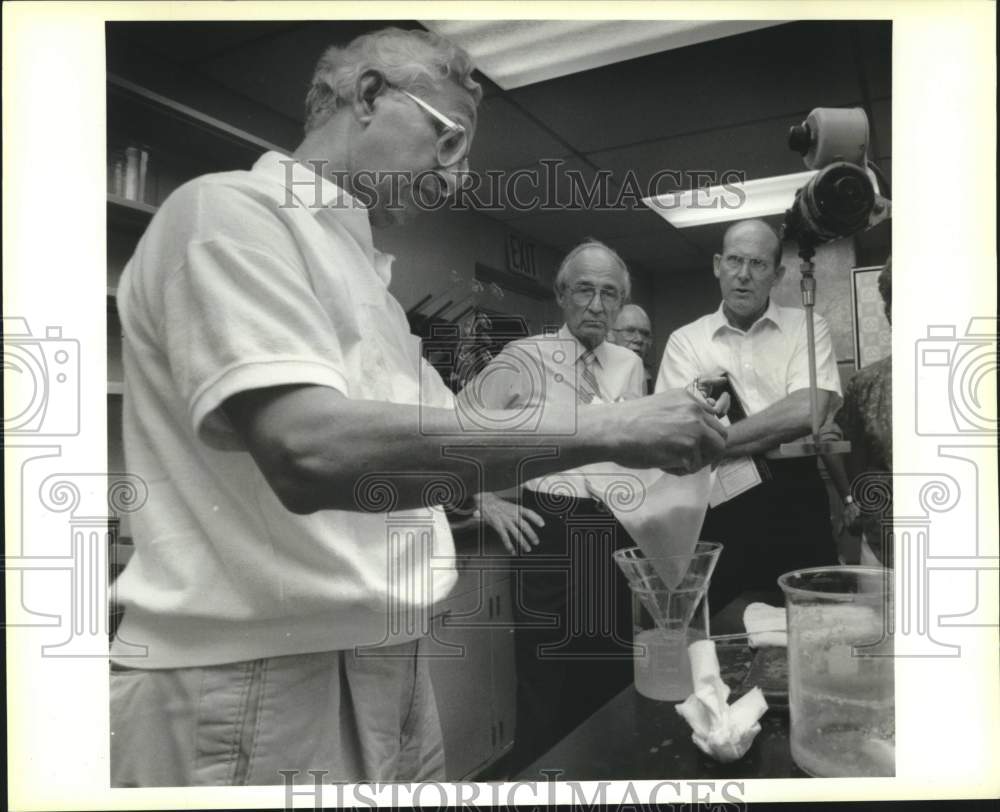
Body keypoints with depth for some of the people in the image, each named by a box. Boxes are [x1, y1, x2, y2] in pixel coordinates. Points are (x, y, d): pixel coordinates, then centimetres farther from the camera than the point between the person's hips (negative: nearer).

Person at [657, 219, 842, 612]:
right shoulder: (685, 341, 5)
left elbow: (807, 412, -12)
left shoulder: (806, 327, 4)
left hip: (793, 501, 0)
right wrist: (774, 432, -12)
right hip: (717, 506, 0)